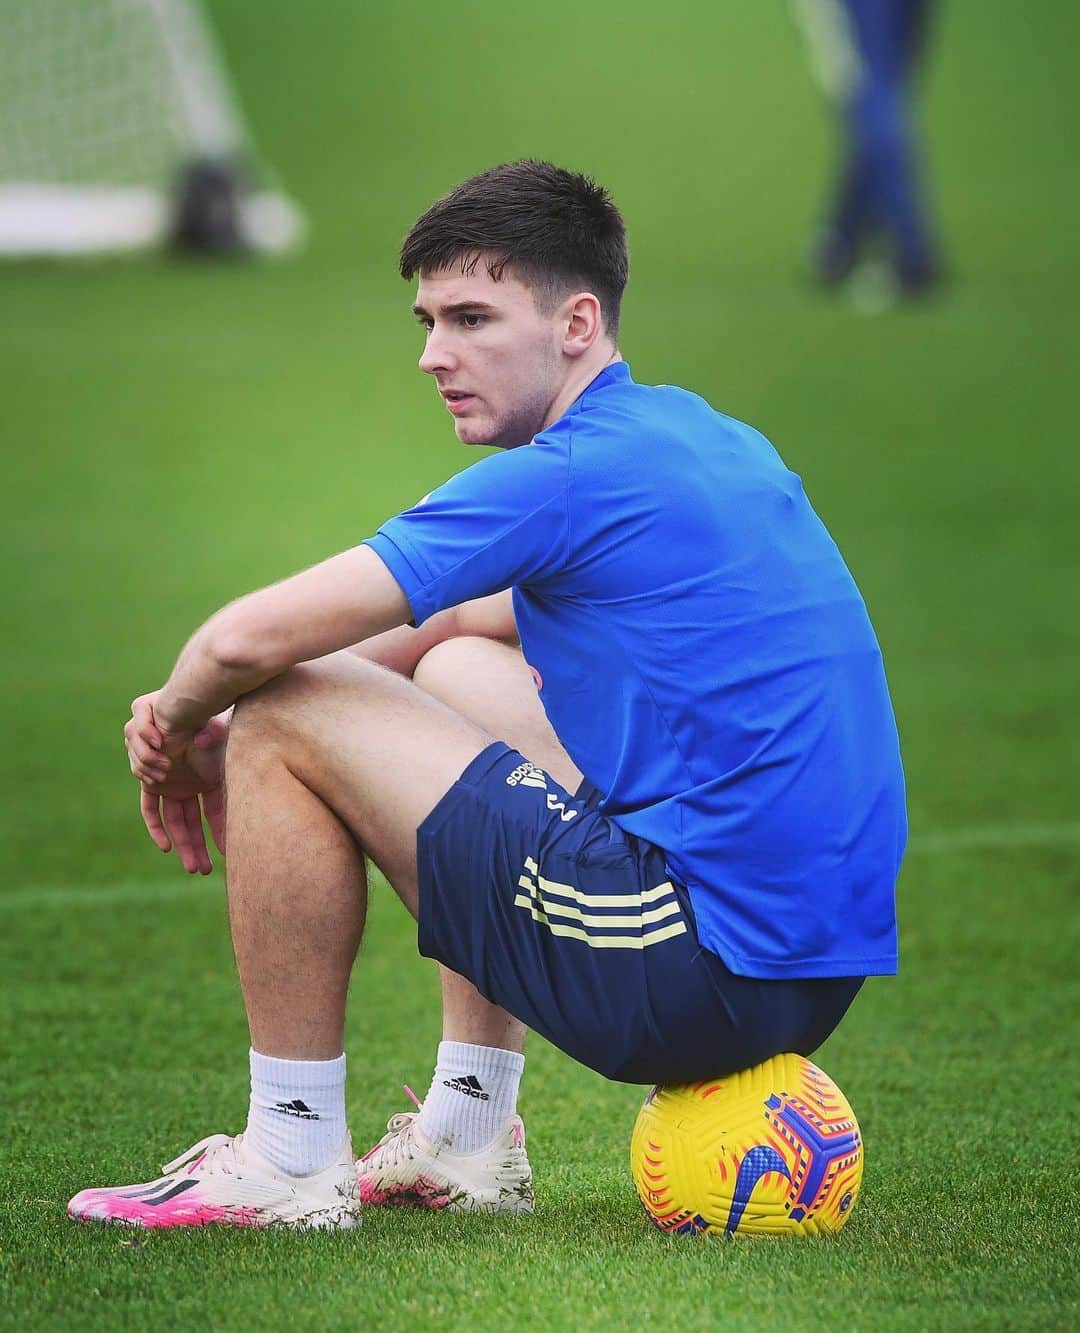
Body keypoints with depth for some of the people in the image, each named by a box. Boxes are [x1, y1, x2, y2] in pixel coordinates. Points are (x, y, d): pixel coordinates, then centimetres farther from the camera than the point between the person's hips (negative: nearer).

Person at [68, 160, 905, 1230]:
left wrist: (180, 735, 8)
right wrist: (201, 717, 16)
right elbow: (461, 619, 28)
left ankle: (289, 1160, 4)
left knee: (285, 719, -4)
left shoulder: (568, 476, -13)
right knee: (458, 670, 29)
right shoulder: (695, 438, 16)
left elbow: (249, 640, -15)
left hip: (694, 976, -10)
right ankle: (464, 1139, 25)